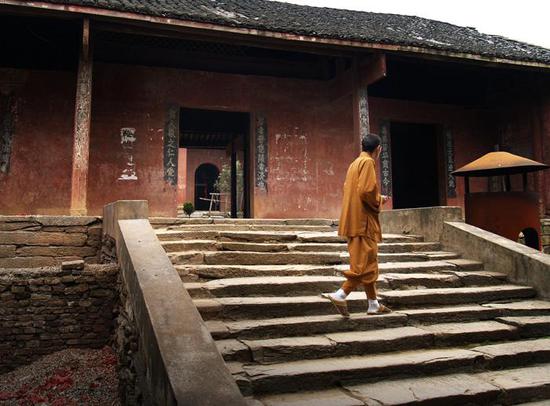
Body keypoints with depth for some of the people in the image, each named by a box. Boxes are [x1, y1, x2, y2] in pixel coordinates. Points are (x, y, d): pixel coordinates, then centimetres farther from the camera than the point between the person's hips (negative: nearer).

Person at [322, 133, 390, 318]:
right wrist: (379, 200, -3)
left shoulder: (355, 163, 18)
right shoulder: (368, 162, -9)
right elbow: (366, 191, -21)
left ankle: (374, 304, 16)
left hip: (354, 220, 10)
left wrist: (376, 198, 20)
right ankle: (341, 295, -12)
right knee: (365, 262, -7)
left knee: (368, 263, 11)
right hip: (364, 221, -10)